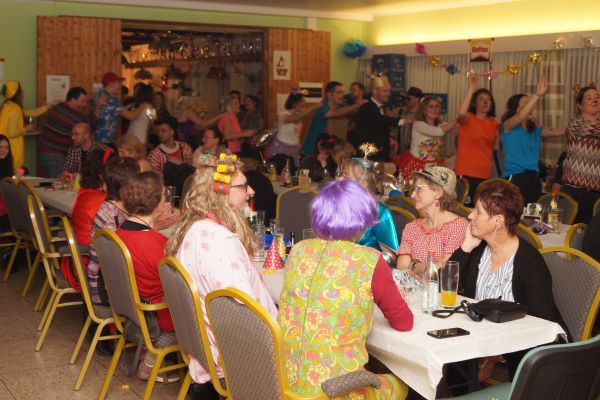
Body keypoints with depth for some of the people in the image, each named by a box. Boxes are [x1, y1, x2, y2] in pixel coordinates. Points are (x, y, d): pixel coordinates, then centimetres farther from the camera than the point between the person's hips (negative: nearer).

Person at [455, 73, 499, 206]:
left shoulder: (494, 123, 13)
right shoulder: (467, 119, -3)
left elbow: (495, 144, 25)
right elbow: (461, 113, -27)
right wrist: (471, 87, -27)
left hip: (485, 175, 6)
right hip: (466, 173, -6)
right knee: (466, 206, -11)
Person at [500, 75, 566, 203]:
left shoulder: (535, 130, 15)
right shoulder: (507, 126, -5)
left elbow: (556, 132, 13)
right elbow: (519, 117, -23)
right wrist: (537, 95, -32)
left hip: (533, 179, 7)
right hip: (514, 178, -7)